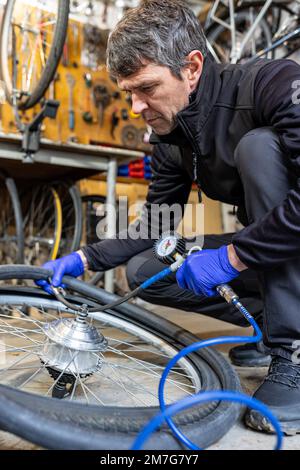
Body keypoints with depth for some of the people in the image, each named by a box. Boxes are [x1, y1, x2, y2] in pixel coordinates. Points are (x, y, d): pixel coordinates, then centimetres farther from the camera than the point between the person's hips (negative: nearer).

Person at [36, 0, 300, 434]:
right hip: (261, 250, 6)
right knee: (143, 270, -6)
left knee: (258, 146, -31)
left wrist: (232, 256, -32)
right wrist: (82, 260, -6)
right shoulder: (170, 138, -3)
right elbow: (154, 226, 4)